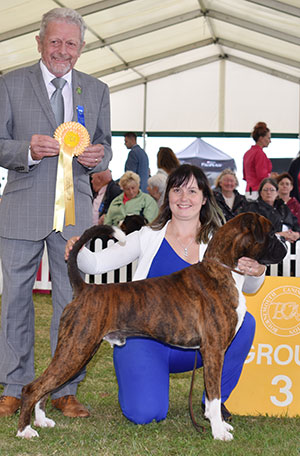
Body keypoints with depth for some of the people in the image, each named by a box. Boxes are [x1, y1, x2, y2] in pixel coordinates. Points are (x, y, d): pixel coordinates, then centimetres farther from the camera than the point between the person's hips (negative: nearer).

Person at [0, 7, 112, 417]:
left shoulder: (97, 90, 11)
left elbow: (104, 145, 16)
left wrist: (98, 156, -8)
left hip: (75, 208, 2)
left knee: (72, 299, 5)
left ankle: (65, 390, 15)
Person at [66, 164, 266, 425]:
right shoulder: (148, 238, 1)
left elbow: (247, 288, -4)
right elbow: (97, 264, -4)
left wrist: (257, 274, -27)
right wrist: (79, 252, -26)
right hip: (145, 335, -2)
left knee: (243, 322, -24)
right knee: (145, 414, -23)